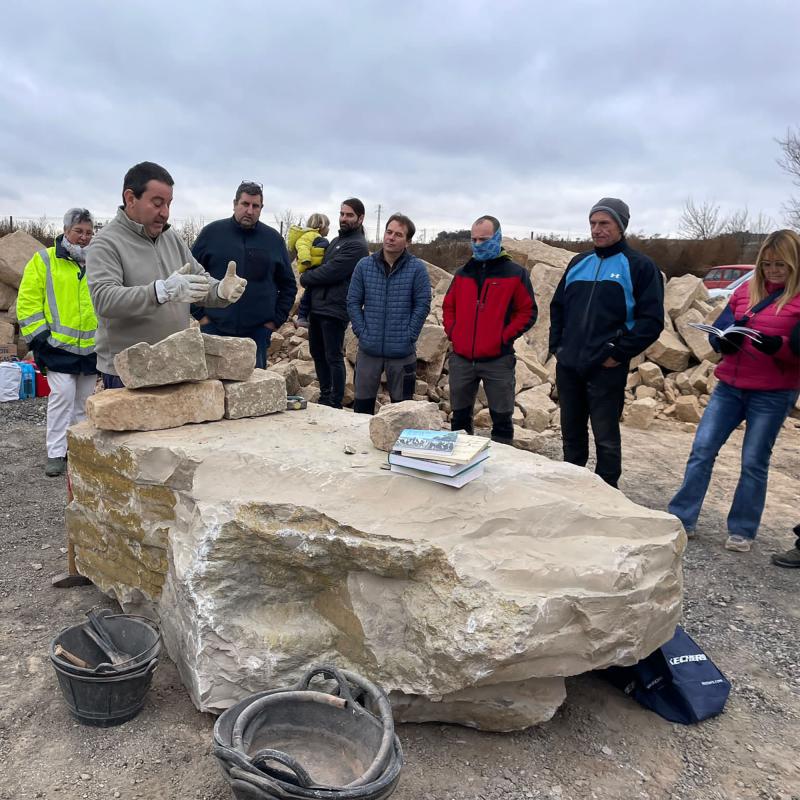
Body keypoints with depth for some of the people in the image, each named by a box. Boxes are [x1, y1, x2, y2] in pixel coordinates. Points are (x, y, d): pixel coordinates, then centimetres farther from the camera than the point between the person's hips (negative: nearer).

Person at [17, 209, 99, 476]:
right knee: (62, 395, -10)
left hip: (92, 347, 4)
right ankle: (56, 453, -1)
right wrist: (37, 335, -10)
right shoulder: (44, 260, 0)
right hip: (59, 345, -4)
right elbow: (28, 301, -3)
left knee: (84, 400, 11)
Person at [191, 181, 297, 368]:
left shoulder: (274, 239, 6)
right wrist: (199, 314, -1)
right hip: (214, 329, -1)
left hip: (258, 332, 1)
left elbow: (288, 285, 11)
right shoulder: (212, 232, 2)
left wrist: (276, 320, 4)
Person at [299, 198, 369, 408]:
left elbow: (330, 272, -17)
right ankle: (325, 396, 28)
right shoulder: (337, 240, 18)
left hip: (334, 310, -9)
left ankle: (335, 403, 6)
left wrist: (305, 278, -3)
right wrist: (309, 278, 3)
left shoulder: (357, 246, -12)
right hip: (318, 306, 9)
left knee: (333, 357, -3)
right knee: (317, 353, 15)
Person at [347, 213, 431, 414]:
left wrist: (409, 336, -10)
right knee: (362, 404, 11)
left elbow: (422, 305, -5)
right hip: (369, 349, 2)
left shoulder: (417, 268, -4)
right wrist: (362, 332, -5)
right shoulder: (364, 265, 2)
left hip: (402, 352, -2)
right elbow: (353, 302, 4)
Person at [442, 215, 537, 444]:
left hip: (498, 360, -4)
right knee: (460, 417, 13)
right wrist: (452, 332, 4)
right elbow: (448, 306, 19)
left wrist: (504, 337, -11)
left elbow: (528, 312, -2)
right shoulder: (463, 273, 12)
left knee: (502, 419, 4)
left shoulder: (515, 273, -1)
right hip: (461, 359, 4)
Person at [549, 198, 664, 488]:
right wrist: (556, 345, 9)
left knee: (605, 437, 4)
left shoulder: (639, 266, -3)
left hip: (606, 369, -5)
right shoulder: (578, 263, 14)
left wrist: (619, 354, -14)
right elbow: (558, 306, 21)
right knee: (571, 434, 15)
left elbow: (652, 320, -8)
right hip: (567, 366, 6)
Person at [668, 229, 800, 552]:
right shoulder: (745, 290, 9)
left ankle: (742, 530, 18)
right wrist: (725, 339, -12)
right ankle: (681, 517, 9)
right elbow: (719, 330, 10)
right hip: (729, 386, 4)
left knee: (754, 462, 4)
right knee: (702, 449, 1)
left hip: (773, 394, -4)